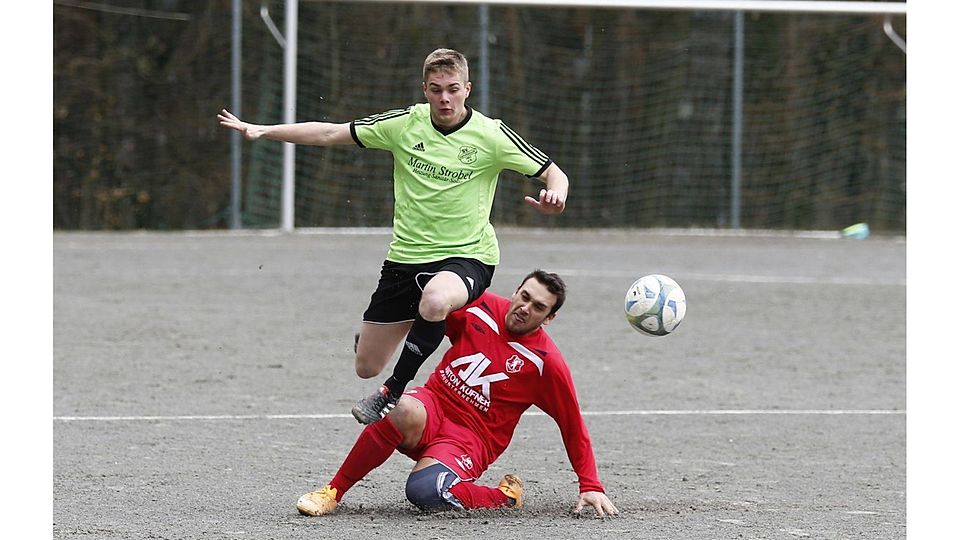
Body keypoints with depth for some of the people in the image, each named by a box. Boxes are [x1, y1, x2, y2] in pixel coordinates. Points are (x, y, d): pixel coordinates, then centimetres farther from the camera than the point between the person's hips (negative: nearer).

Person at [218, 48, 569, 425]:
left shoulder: (491, 135, -8)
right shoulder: (405, 124, -1)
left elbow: (553, 174, -1)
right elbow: (331, 134, 4)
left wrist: (555, 195, -25)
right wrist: (261, 131, -1)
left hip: (467, 256, -4)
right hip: (406, 255, 4)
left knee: (434, 300, -41)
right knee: (366, 366, 7)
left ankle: (393, 393, -22)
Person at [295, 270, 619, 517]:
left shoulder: (546, 362, -8)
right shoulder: (479, 307, 1)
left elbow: (573, 427, -2)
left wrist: (591, 487, -5)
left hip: (471, 437, -3)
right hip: (432, 404, 3)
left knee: (424, 490, -35)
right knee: (405, 412, -36)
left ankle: (506, 496, -5)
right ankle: (333, 492, -24)